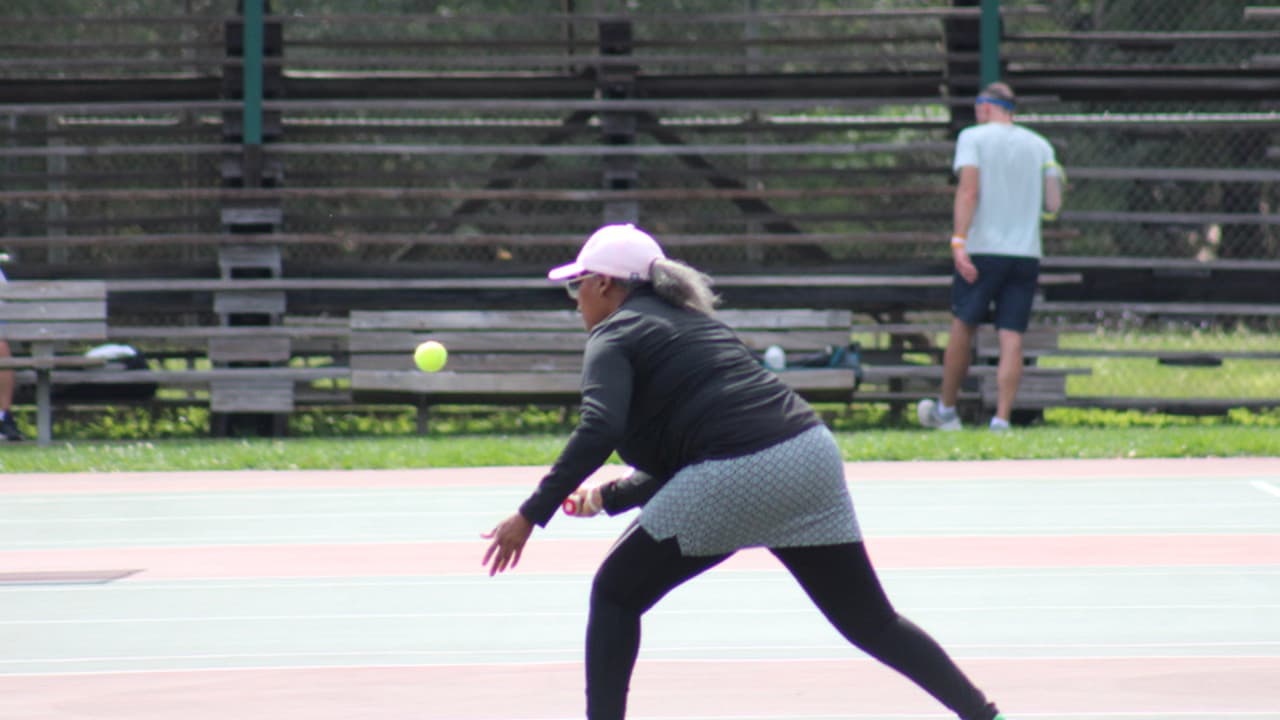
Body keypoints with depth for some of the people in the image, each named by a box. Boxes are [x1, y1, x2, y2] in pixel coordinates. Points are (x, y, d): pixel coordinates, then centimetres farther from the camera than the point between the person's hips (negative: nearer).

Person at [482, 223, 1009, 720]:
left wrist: (531, 514, -14)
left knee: (615, 594, 9)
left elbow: (599, 430, -15)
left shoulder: (615, 335, 5)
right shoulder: (691, 320, 29)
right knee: (871, 621, 15)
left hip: (735, 474, -8)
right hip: (812, 451, 8)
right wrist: (610, 496, 27)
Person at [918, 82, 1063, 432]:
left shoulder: (973, 137, 0)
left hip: (982, 248, -3)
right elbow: (1053, 205, 9)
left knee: (963, 326, 12)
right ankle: (1001, 419, -8)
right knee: (1012, 338, 1)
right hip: (1027, 253, 3)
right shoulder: (1041, 145, 12)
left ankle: (946, 410, 22)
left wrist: (958, 241, -19)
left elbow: (968, 191, -12)